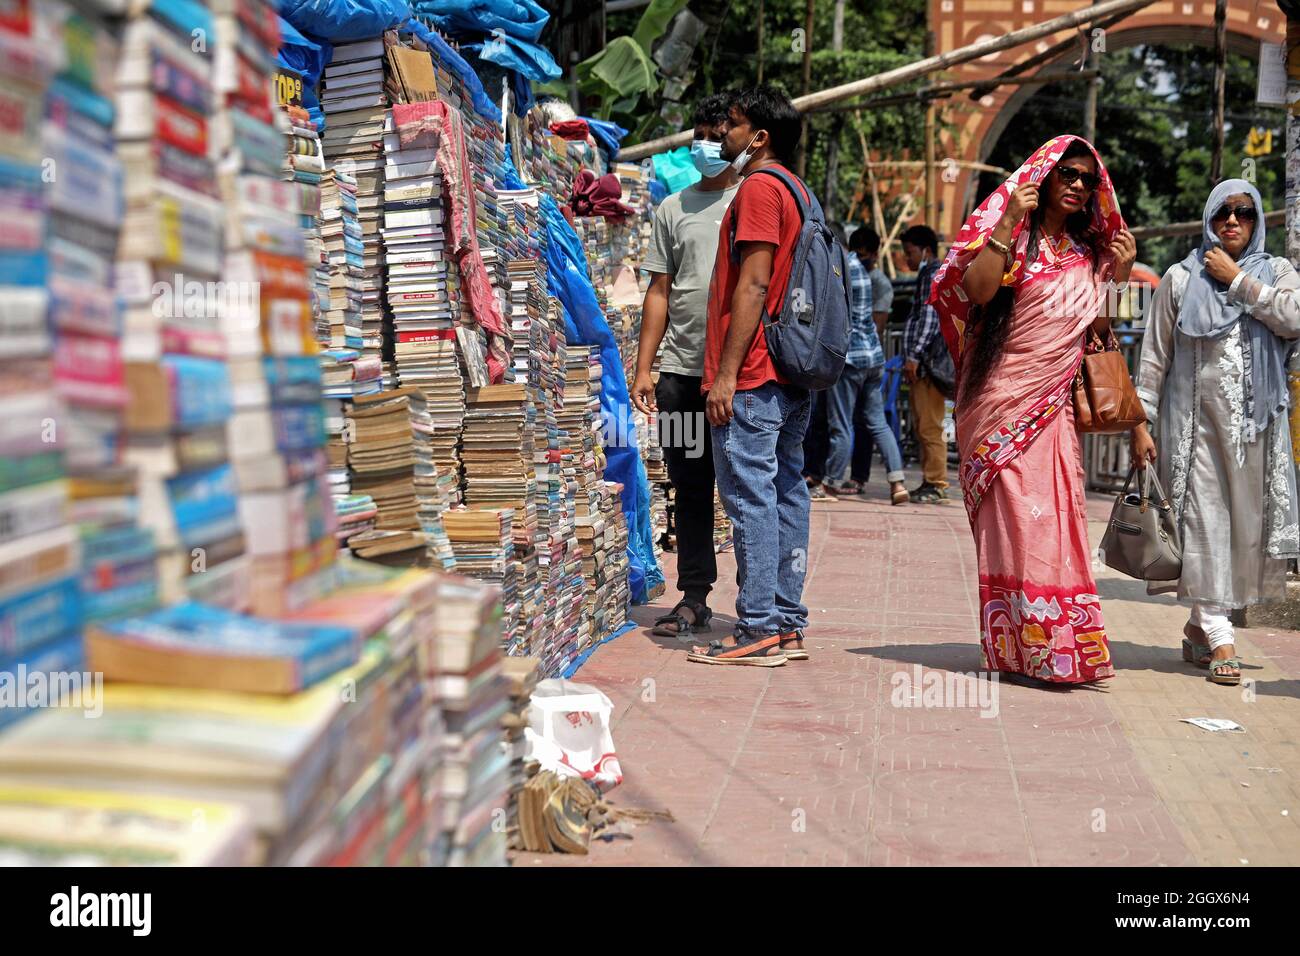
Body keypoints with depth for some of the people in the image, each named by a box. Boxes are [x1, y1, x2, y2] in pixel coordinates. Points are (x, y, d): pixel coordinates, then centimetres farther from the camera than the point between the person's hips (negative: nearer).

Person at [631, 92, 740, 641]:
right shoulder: (673, 210, 16)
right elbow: (659, 292, 15)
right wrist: (644, 367, 7)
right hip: (681, 368, 4)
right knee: (690, 487, 7)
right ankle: (694, 598, 15)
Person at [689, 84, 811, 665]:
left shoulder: (759, 187, -9)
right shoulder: (797, 190, 21)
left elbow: (753, 284, -17)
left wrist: (726, 374, -18)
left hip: (752, 377, -10)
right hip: (791, 376, 10)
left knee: (749, 497, -8)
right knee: (786, 493, 10)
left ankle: (759, 629, -6)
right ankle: (787, 626, 15)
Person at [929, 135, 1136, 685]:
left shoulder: (1088, 253, 17)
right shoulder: (1013, 237, 0)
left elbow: (1098, 328, 17)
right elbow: (975, 290, -18)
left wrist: (1120, 272, 6)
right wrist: (1009, 221, -20)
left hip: (1053, 406, 6)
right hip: (1004, 400, -6)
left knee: (1056, 515, 4)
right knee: (1019, 515, -10)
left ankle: (1058, 646, 11)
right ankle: (1025, 647, -5)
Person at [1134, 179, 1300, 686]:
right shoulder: (1181, 278, 8)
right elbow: (1154, 356, 6)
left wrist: (1238, 280, -7)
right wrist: (1141, 421, -1)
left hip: (1256, 425, 2)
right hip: (1195, 421, -2)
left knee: (1245, 521, 4)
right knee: (1204, 520, -7)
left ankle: (1200, 627, 19)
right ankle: (1219, 640, -6)